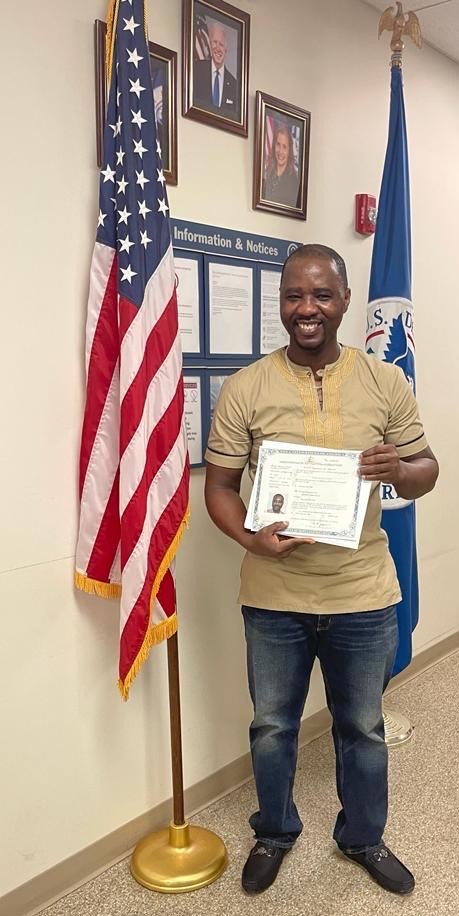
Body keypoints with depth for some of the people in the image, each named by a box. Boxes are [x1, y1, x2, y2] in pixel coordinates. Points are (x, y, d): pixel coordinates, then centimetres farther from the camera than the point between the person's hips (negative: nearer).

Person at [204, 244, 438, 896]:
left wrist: (398, 468, -21)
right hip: (273, 597, 0)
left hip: (364, 597, 1)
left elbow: (426, 472, 3)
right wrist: (250, 537, -23)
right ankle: (275, 832, 48)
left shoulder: (386, 382, -3)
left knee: (363, 728, 21)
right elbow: (220, 485, -4)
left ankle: (363, 837, 49)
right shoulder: (244, 389, -7)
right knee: (272, 726, 20)